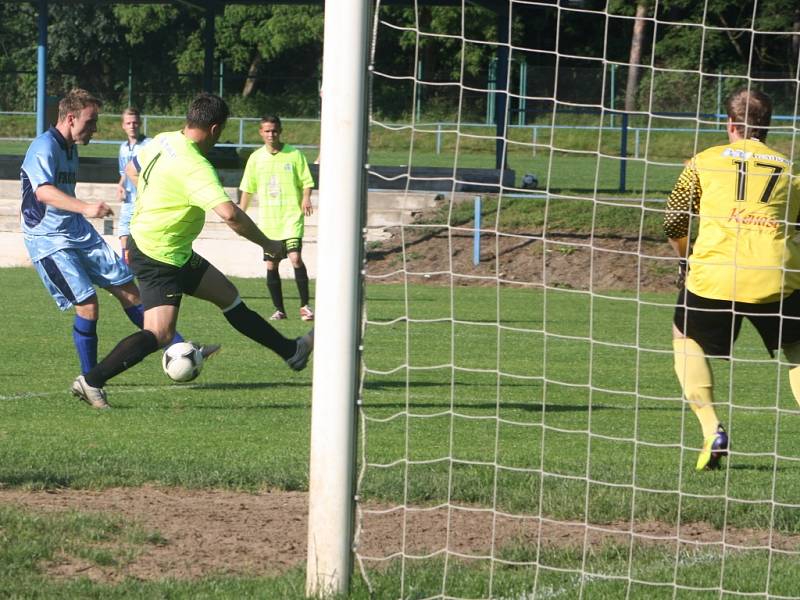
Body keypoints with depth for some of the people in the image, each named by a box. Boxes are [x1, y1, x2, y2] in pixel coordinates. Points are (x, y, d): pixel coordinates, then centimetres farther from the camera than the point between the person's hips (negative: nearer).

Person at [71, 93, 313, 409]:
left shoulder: (164, 141, 0)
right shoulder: (195, 167, -27)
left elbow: (132, 169, 21)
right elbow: (229, 213, -35)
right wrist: (266, 244, -22)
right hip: (159, 258, -11)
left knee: (227, 294, 19)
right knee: (159, 334, -14)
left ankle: (289, 351, 29)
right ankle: (92, 381, -13)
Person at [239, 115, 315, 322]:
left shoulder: (294, 154, 0)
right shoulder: (256, 158, 9)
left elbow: (306, 181, 2)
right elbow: (248, 188, 16)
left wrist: (306, 198, -17)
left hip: (291, 216, -3)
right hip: (267, 219, 4)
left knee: (295, 258, -18)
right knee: (271, 265, 3)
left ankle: (305, 305, -9)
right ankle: (279, 309, 14)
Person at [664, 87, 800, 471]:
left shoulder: (705, 161, 14)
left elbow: (673, 226, 13)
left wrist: (687, 260, 32)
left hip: (715, 273, -1)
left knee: (687, 339, 25)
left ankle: (712, 431, 7)